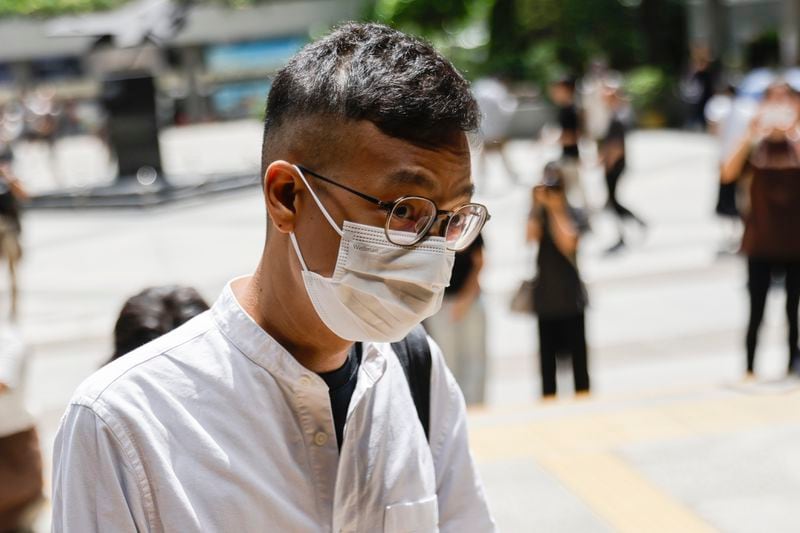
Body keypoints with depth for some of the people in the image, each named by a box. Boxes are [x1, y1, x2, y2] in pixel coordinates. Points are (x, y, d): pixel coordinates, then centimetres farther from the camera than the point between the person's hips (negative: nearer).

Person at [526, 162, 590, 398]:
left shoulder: (573, 214, -2)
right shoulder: (538, 213, 3)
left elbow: (568, 243, -17)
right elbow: (532, 235, -16)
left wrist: (555, 211, -13)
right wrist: (538, 205, -16)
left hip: (570, 294, -2)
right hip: (546, 296, 2)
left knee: (577, 352, 0)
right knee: (547, 354, 5)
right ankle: (548, 400, 12)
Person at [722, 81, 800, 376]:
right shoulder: (756, 147, 0)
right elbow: (728, 174, -15)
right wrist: (749, 136, -21)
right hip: (760, 241, 0)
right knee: (756, 311, 1)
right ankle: (749, 369, 8)